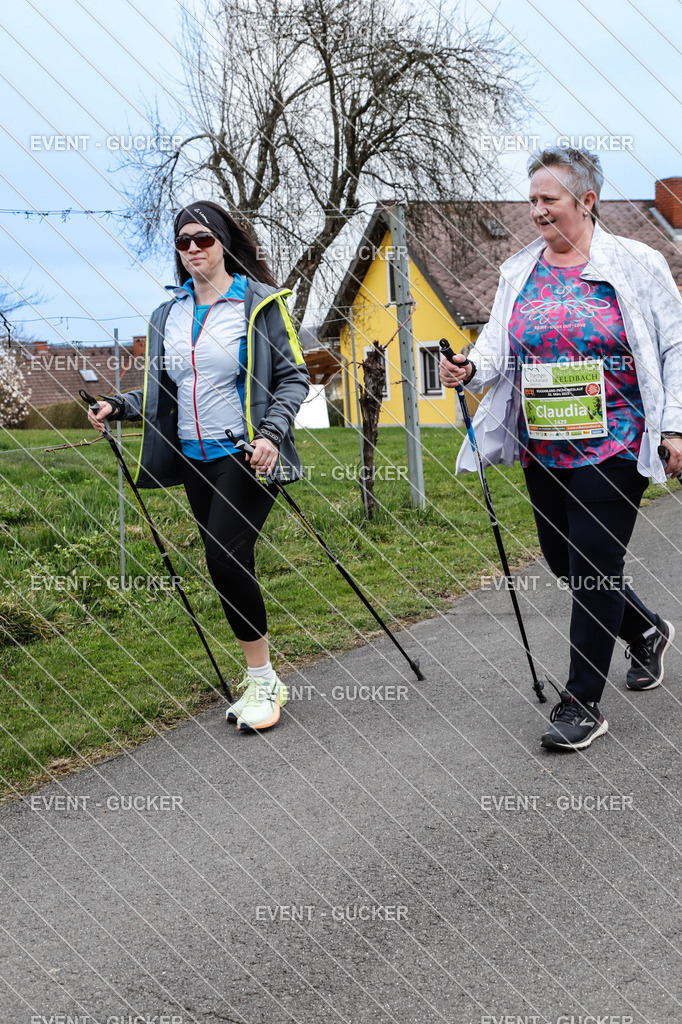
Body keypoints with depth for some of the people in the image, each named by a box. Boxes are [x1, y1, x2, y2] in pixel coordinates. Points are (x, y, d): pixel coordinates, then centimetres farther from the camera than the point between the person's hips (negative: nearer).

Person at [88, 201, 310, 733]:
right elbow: (161, 391, 19)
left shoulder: (260, 304, -3)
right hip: (195, 458, 6)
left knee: (226, 559, -18)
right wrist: (119, 406, 2)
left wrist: (272, 433, -17)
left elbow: (293, 376, -3)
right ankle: (263, 681, 18)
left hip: (245, 454, -6)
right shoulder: (169, 315, 13)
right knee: (226, 565, 7)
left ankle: (263, 680, -4)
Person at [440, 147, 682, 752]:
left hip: (614, 447, -6)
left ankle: (582, 704, 5)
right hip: (542, 449, 6)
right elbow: (498, 341, 3)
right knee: (563, 559, 13)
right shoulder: (519, 272, 10)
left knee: (594, 566, -6)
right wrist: (472, 369, -19)